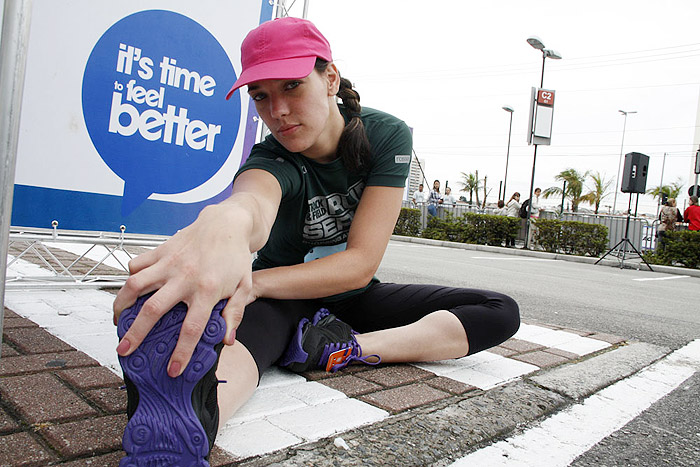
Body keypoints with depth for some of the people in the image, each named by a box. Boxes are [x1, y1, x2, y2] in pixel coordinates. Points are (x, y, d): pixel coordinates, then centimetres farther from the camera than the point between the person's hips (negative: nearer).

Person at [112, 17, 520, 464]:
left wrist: (249, 282, -36)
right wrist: (226, 223, -77)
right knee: (231, 330, -38)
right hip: (282, 301, -3)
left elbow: (361, 263, -25)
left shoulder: (386, 135, -16)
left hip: (353, 296, 4)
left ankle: (341, 347, -30)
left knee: (501, 313, -14)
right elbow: (253, 201, -50)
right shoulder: (271, 160, -21)